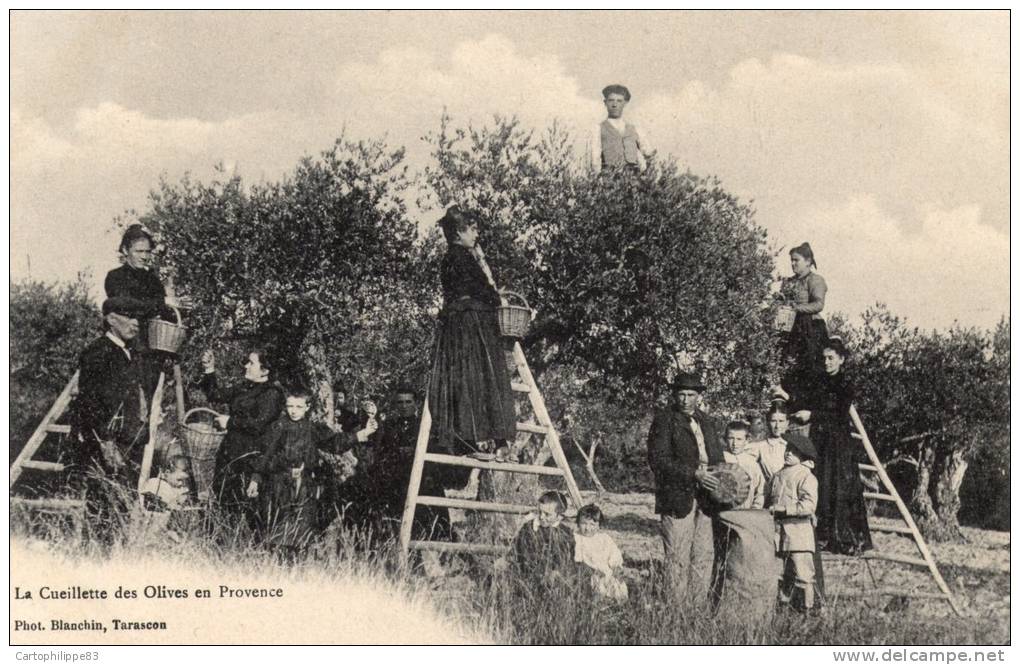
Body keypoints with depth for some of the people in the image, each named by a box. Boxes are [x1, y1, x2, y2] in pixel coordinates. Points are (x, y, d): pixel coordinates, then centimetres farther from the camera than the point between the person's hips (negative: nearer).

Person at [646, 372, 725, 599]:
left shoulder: (705, 421, 17)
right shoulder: (664, 420, -4)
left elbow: (716, 457, 25)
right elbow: (658, 460, -13)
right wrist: (694, 474, -20)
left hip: (704, 498, 6)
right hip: (677, 496, -6)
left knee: (704, 555, 7)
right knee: (678, 559, -5)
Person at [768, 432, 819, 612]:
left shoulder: (807, 477, -7)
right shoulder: (779, 475, 14)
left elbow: (809, 505, -17)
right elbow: (771, 499, 27)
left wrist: (783, 509, -17)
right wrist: (771, 510, 8)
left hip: (799, 531, -6)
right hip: (779, 532, 6)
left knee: (803, 574, -5)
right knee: (785, 574, 11)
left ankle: (806, 607, 1)